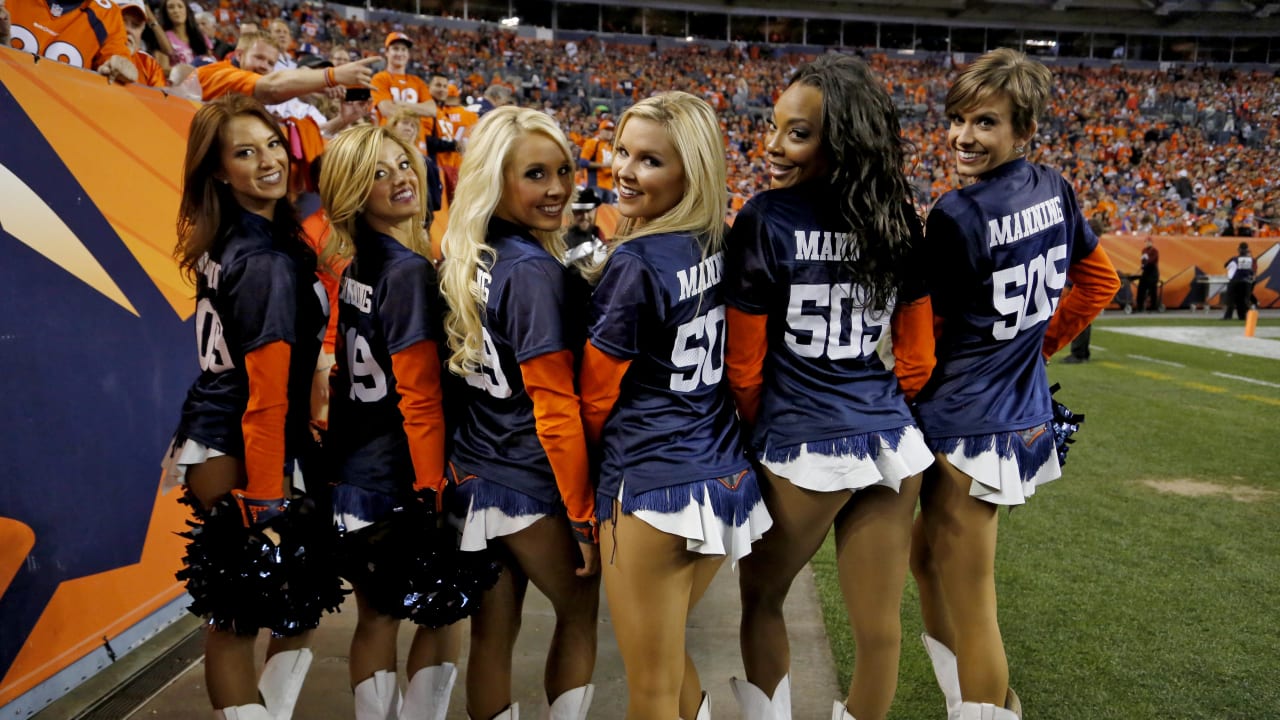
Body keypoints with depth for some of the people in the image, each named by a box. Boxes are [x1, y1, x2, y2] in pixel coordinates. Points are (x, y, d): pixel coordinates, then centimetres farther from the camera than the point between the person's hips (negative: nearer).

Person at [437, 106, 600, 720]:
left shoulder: (463, 260, 5)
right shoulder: (534, 271, -19)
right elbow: (555, 408, -20)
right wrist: (583, 513, -13)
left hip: (470, 478, 7)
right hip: (529, 487, -7)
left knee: (491, 634, 15)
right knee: (580, 612, 16)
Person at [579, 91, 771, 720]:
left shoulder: (637, 263, -17)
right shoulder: (723, 247, 3)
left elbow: (597, 394, -7)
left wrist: (602, 459, 11)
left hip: (653, 486, -8)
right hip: (727, 476, 8)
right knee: (667, 654, 28)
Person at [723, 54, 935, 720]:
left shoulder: (765, 222, -13)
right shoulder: (900, 223, 3)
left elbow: (745, 365, -7)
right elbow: (917, 356, 9)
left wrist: (759, 430, 11)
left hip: (803, 448, -5)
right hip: (894, 443, 5)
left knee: (760, 599, 19)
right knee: (878, 628, 16)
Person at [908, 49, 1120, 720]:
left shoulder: (956, 215, -19)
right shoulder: (1054, 190, 5)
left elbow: (923, 334, -13)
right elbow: (1100, 282, 18)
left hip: (970, 426, -9)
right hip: (1027, 408, 9)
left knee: (968, 608, 2)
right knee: (925, 556, 24)